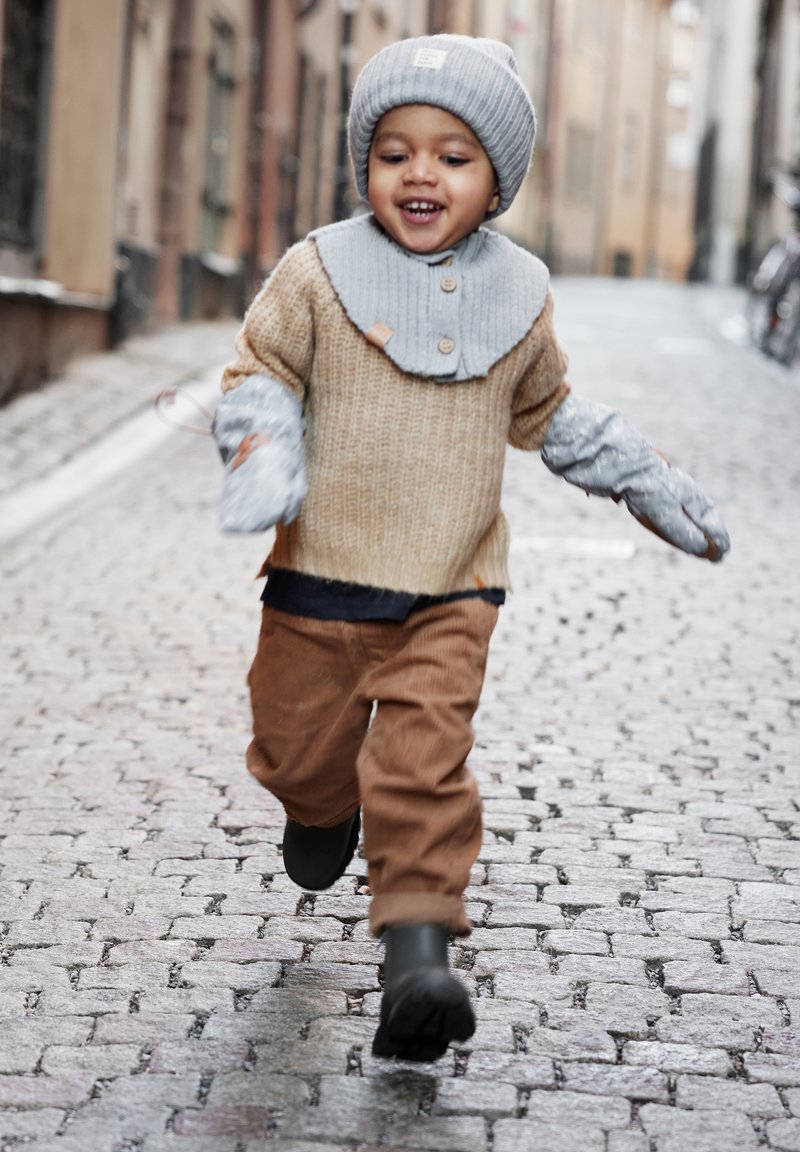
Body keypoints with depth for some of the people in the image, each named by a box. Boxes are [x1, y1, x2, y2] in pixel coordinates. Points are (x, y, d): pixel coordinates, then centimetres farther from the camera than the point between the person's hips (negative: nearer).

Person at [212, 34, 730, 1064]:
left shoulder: (516, 294, 4)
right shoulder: (319, 272, -5)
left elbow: (546, 411, 20)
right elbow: (259, 372, 0)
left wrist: (645, 482, 19)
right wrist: (263, 455, -20)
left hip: (449, 591, 0)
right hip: (321, 573, 1)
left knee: (424, 762, -15)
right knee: (299, 747, 15)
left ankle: (419, 949, -14)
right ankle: (322, 812, 50)